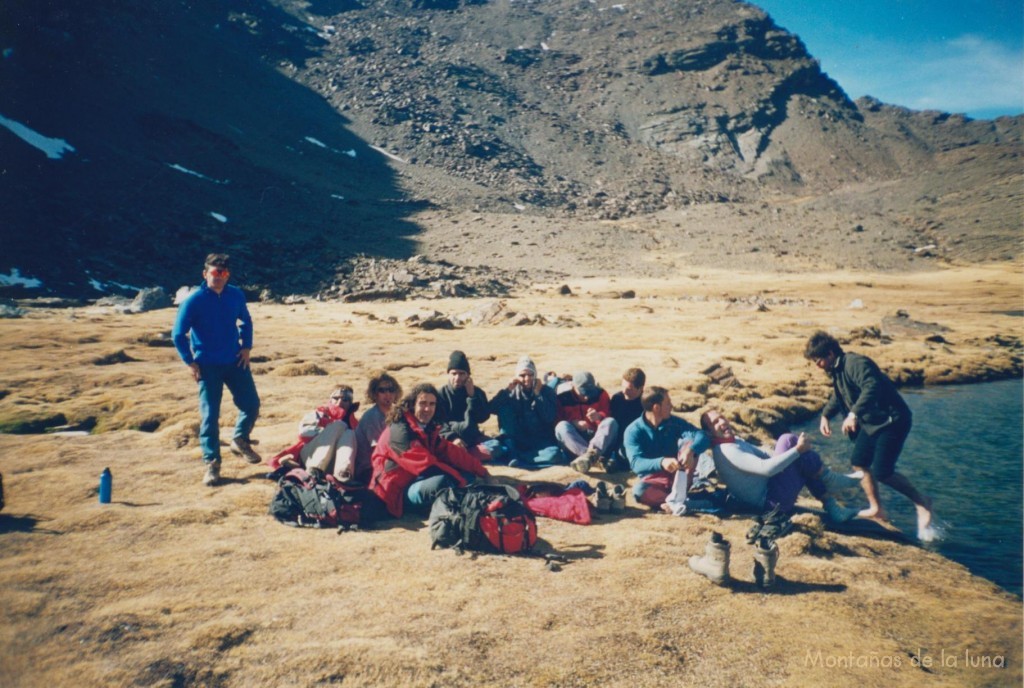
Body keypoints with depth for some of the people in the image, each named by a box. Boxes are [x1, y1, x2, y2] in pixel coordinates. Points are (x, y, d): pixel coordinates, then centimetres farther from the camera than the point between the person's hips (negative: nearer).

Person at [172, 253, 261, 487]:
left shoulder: (236, 295, 1)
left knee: (251, 404, 5)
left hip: (235, 361, 4)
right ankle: (212, 463, 10)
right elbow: (178, 334, -5)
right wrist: (190, 362, -8)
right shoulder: (194, 300, -10)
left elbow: (246, 321, 18)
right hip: (208, 366, -4)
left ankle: (240, 441, 31)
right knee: (209, 414, -1)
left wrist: (246, 347, 6)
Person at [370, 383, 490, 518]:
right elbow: (425, 463, -26)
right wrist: (460, 480, -25)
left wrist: (479, 469, -5)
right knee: (441, 482, -36)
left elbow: (448, 451, 4)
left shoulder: (428, 428, 8)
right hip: (399, 492, -9)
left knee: (469, 474, 0)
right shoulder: (399, 431, -20)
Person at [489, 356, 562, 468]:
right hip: (517, 441, 2)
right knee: (504, 409, -19)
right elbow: (492, 408, -10)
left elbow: (549, 418, -14)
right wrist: (507, 390, -17)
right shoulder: (512, 392, 6)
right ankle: (511, 454, -26)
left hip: (541, 442, -1)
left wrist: (538, 394, -14)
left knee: (554, 455, -34)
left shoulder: (546, 391, 2)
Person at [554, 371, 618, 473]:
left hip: (596, 436, 2)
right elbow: (555, 420, -5)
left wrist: (599, 416, -23)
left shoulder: (600, 394, 2)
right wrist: (573, 422, -23)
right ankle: (595, 457, -52)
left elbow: (608, 415, 1)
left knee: (611, 422, -25)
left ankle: (590, 454, -52)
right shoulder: (561, 396, -6)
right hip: (572, 438, -1)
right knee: (562, 426, -32)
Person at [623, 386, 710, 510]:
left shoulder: (674, 422, -2)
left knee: (690, 442, -20)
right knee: (639, 490, -37)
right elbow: (636, 463, -26)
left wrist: (690, 451, -40)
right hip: (653, 480, -3)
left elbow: (703, 438, -16)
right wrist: (661, 462, -46)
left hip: (677, 476, 3)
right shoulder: (633, 431, -13)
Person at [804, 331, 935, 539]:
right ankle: (877, 510, 23)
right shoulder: (836, 370, 9)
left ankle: (921, 502, 10)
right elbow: (838, 395, 26)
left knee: (882, 472, -13)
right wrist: (825, 415, 13)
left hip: (892, 420, -10)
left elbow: (872, 387, -39)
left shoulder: (855, 363, -22)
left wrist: (854, 414, -47)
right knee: (859, 462, 10)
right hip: (871, 422, 10)